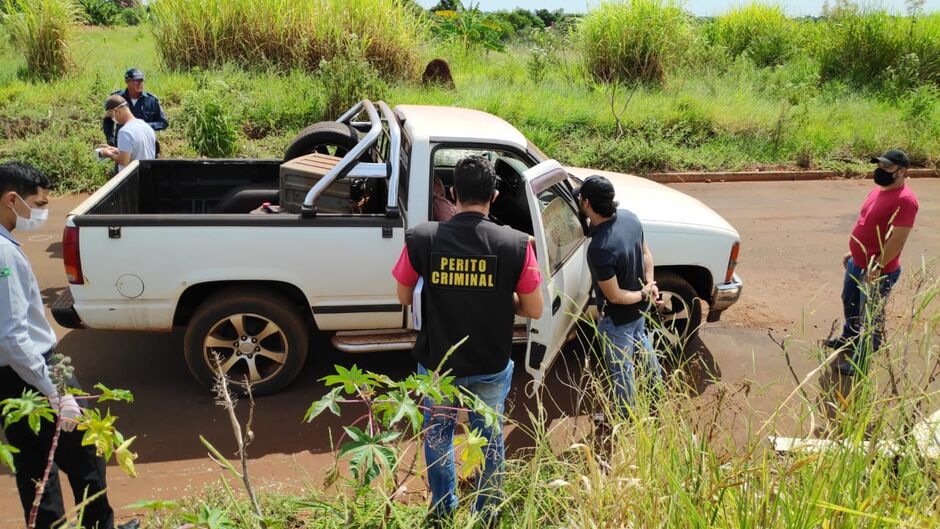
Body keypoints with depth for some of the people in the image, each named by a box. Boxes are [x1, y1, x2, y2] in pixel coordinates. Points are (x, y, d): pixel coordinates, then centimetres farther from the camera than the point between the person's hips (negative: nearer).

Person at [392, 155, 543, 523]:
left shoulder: (421, 238, -15)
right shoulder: (516, 244, -17)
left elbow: (404, 297, -2)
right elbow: (534, 310, -10)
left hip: (437, 363, 1)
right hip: (492, 366, 0)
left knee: (438, 434, 24)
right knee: (490, 437, 22)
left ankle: (442, 511, 42)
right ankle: (487, 514, 40)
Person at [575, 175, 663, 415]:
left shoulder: (599, 248, -39)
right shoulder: (629, 217, -14)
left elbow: (614, 296, -28)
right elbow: (646, 253, 3)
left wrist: (643, 293, -14)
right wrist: (649, 284, -3)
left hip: (618, 317, -8)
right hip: (639, 306, 8)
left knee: (621, 368, 17)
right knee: (641, 342, 35)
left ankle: (626, 415, 40)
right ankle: (657, 382, 61)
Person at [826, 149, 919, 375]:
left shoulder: (904, 199, -24)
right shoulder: (879, 189, 6)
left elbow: (897, 239, -26)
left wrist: (877, 267, -26)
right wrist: (852, 252, 18)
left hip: (878, 271, -10)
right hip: (857, 263, 10)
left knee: (870, 316, 4)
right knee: (850, 303, 27)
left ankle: (861, 361, 17)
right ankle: (848, 339, 49)